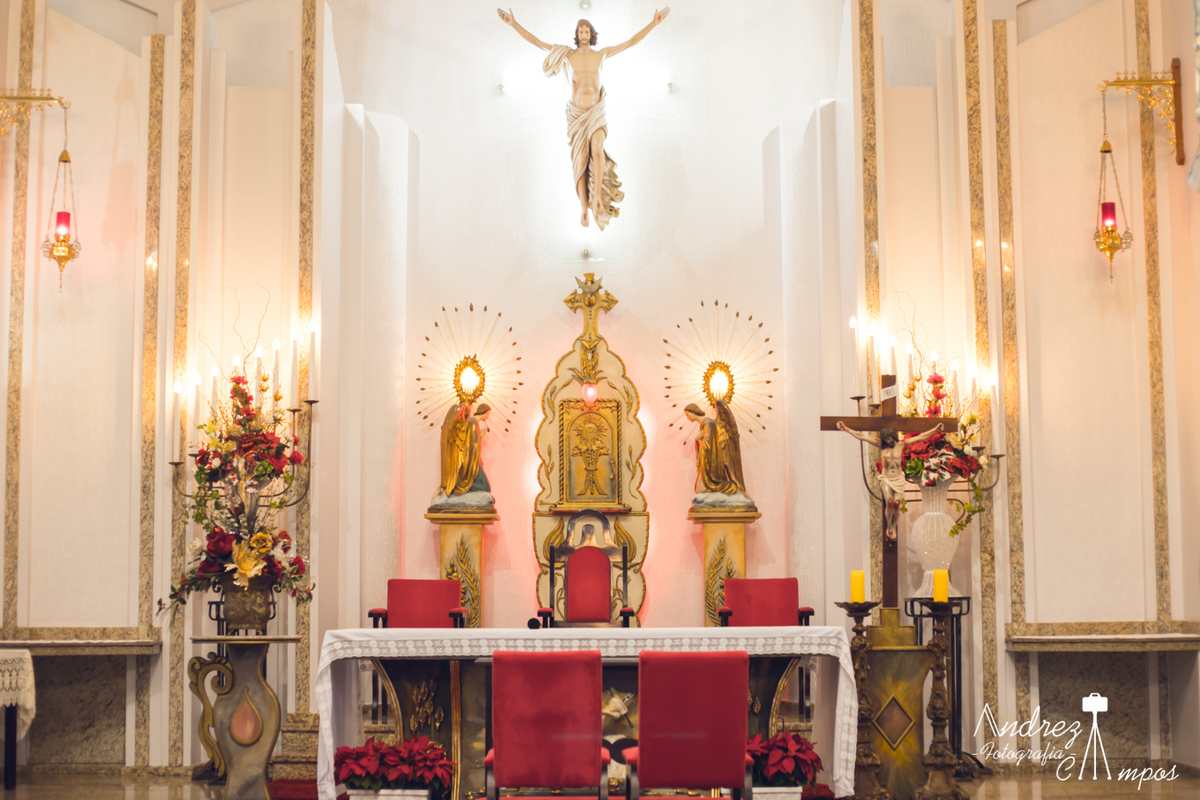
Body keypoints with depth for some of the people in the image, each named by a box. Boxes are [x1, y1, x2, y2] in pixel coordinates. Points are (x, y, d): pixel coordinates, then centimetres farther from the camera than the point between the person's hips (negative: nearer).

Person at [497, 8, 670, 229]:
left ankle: (598, 198, -27)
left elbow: (631, 42, 6)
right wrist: (514, 24, -5)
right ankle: (585, 208, 7)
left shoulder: (601, 54, 2)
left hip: (596, 113, -1)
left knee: (597, 149, -29)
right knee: (580, 161, -1)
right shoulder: (568, 55, 0)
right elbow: (536, 42, 0)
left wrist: (654, 23, 3)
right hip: (576, 114, 1)